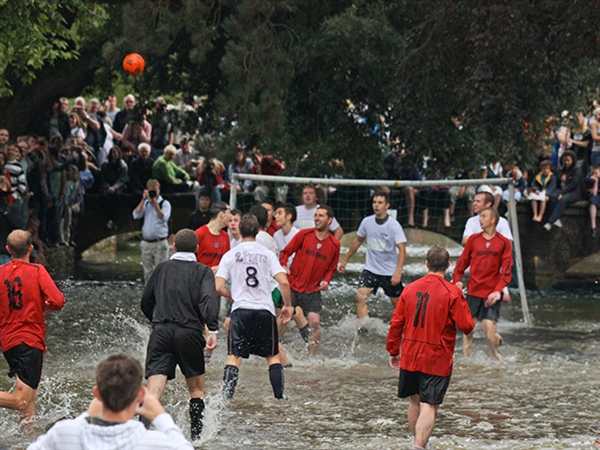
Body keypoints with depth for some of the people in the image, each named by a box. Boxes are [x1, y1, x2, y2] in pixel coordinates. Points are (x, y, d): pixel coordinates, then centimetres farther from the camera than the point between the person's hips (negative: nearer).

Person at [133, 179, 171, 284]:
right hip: (146, 243, 5)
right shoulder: (145, 203, 14)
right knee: (148, 273, 9)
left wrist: (154, 203, -23)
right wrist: (143, 200, -6)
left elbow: (163, 218, -17)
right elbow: (136, 215, -1)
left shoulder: (164, 203, 0)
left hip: (160, 243, -5)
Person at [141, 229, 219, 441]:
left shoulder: (162, 268, 16)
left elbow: (146, 303, 22)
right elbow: (208, 299, -12)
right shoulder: (203, 272, 7)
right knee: (196, 388, 17)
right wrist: (213, 330, -20)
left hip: (161, 332, 1)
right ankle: (196, 435, 19)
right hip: (190, 332, -1)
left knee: (154, 388, -10)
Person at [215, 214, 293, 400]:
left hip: (241, 310, -1)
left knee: (234, 357, 0)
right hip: (265, 310, 1)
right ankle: (280, 396, 6)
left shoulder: (230, 255, 5)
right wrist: (287, 305, 9)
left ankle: (227, 397, -11)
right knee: (273, 356, 12)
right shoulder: (267, 254, 5)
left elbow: (219, 287, -1)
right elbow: (284, 282, -4)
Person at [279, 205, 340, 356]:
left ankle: (311, 357, 2)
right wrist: (283, 266, -16)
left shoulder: (334, 244, 3)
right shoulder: (304, 234, -3)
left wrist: (326, 280, -3)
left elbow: (331, 268, 16)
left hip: (313, 291, 1)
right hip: (292, 286, -1)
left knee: (315, 322, -11)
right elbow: (285, 252, 2)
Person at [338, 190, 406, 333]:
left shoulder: (394, 225, -14)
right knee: (360, 296, -19)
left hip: (390, 272, -3)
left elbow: (402, 249, -18)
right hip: (371, 269, 3)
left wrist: (398, 272, -30)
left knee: (398, 304, 8)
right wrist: (345, 260, 20)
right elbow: (357, 241, 16)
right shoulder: (367, 222, 0)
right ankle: (362, 329, -18)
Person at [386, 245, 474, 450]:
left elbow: (396, 323, 6)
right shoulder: (452, 293, -12)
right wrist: (463, 304, 8)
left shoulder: (410, 289, 2)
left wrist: (393, 351, 17)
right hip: (437, 360, -5)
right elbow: (466, 326, -11)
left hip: (409, 356, 5)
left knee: (415, 401, 19)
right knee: (429, 406, -6)